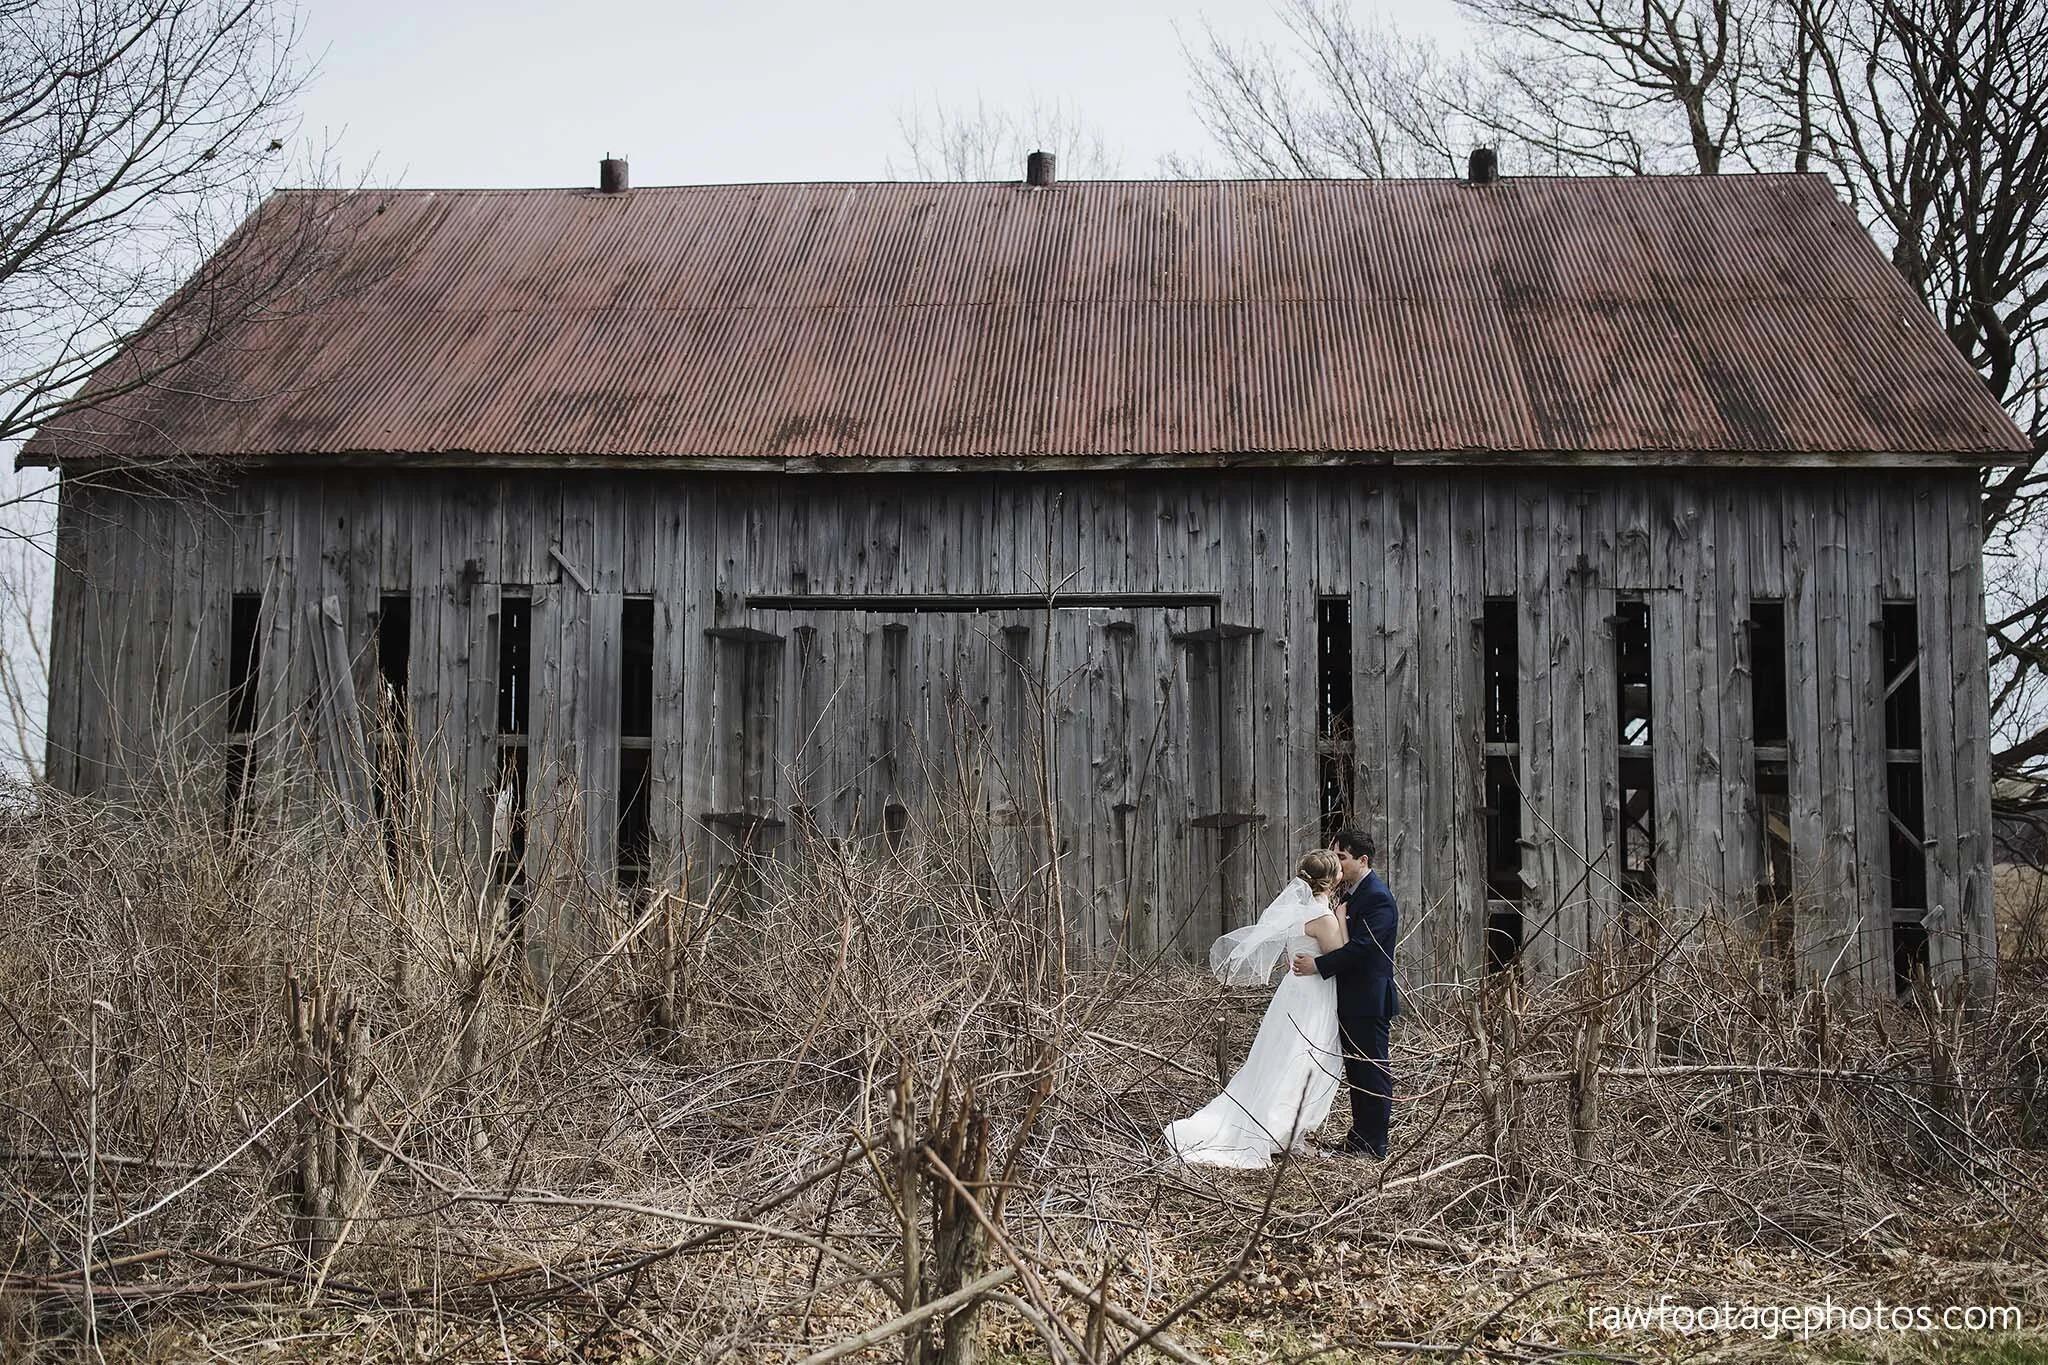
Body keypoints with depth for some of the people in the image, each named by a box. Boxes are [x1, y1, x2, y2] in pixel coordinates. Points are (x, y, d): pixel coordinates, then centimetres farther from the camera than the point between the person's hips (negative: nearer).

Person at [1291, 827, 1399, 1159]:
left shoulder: (1378, 898, -18)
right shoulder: (1350, 892, 13)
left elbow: (1361, 946, -26)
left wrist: (1319, 965, -24)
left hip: (1368, 1000, -10)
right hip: (1350, 999, 10)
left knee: (1372, 1072, 0)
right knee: (1356, 1071, 16)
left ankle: (1373, 1145, 8)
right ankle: (1359, 1137, 26)